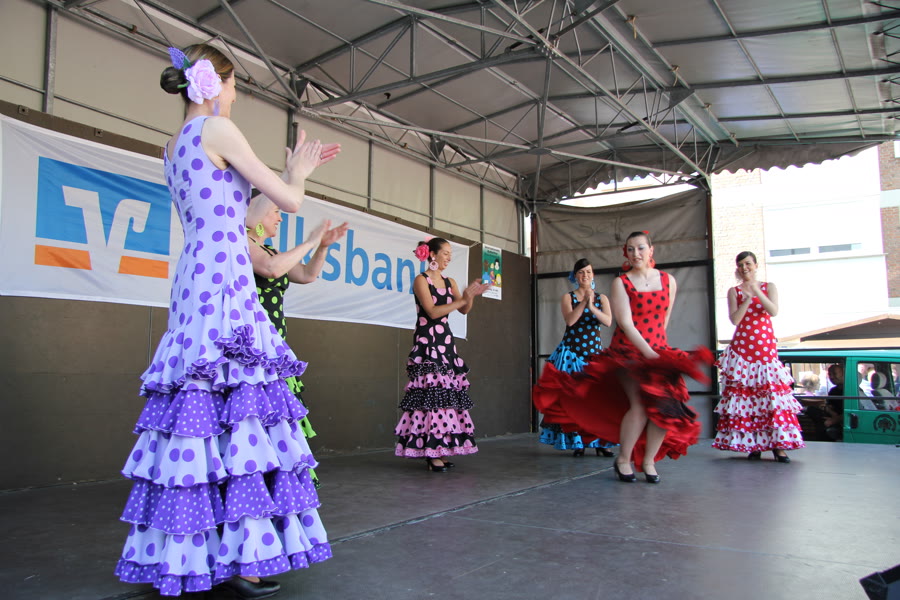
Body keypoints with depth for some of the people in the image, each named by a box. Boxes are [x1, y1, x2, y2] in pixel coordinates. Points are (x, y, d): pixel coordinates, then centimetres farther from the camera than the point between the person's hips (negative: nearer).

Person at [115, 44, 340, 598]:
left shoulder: (174, 146, 20)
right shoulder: (216, 128, -5)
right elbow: (290, 201, -6)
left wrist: (296, 170, 30)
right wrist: (297, 174, 17)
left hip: (194, 284, 9)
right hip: (225, 285, -9)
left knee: (200, 418, 9)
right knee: (236, 418, -8)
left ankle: (190, 554, 16)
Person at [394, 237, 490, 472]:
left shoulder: (449, 282, 15)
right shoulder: (421, 280, -4)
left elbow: (464, 310, 8)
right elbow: (433, 312, -14)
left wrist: (472, 295, -11)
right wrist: (463, 298, -17)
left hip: (446, 343, 7)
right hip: (427, 343, -7)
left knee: (447, 393, 3)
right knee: (430, 393, -11)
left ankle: (440, 449, 7)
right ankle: (430, 453, -9)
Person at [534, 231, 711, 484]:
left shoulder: (668, 280, 6)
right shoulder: (621, 282, -3)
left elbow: (664, 319, 16)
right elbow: (626, 323, -12)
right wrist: (649, 353, -19)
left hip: (659, 352, 4)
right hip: (628, 352, -4)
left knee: (666, 406, -8)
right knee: (640, 405, -18)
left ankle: (648, 460, 12)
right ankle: (623, 459, 2)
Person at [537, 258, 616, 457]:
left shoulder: (602, 298, 9)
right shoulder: (568, 297, 5)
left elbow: (608, 321, -7)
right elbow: (570, 320, -11)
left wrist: (592, 307, -20)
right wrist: (583, 302, -17)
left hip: (595, 353, 1)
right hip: (571, 353, -1)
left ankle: (601, 443, 0)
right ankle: (577, 443, 3)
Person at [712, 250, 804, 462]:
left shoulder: (769, 287, 10)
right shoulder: (734, 291, 9)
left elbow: (774, 311, -7)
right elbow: (734, 319, -3)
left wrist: (757, 292, -17)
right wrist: (747, 299, -12)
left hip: (766, 346, 0)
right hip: (742, 347, 0)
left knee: (772, 392, -7)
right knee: (744, 393, -4)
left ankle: (778, 445, -4)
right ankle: (753, 445, 2)